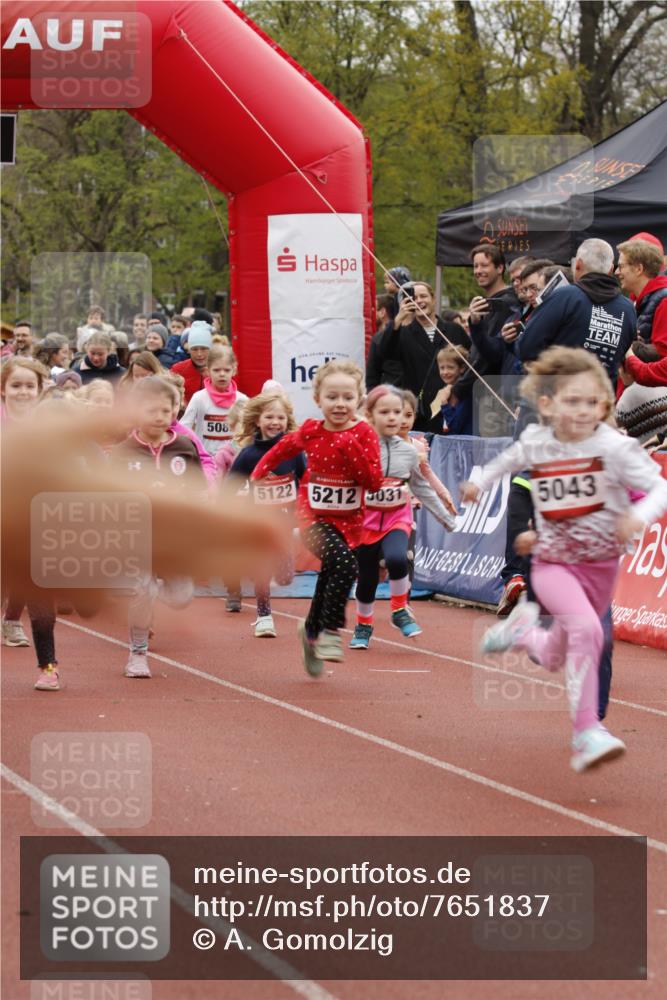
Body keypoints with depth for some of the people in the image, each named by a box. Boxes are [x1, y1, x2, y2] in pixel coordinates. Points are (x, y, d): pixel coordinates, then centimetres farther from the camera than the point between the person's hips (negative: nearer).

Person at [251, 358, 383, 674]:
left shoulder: (364, 434, -6)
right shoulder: (310, 432, -3)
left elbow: (374, 481, -13)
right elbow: (282, 449, 18)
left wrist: (351, 448, -22)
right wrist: (257, 474, 13)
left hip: (349, 521, 2)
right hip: (314, 516, -2)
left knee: (331, 575, 11)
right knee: (344, 564, -28)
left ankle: (313, 630, 38)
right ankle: (330, 631, -17)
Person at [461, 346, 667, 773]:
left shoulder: (614, 447, -17)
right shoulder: (537, 443, -6)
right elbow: (513, 458, 19)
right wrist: (482, 481, 15)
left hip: (601, 566, 1)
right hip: (553, 564, -1)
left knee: (554, 660, 16)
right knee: (586, 628, -29)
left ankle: (525, 629, 51)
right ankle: (587, 732, -25)